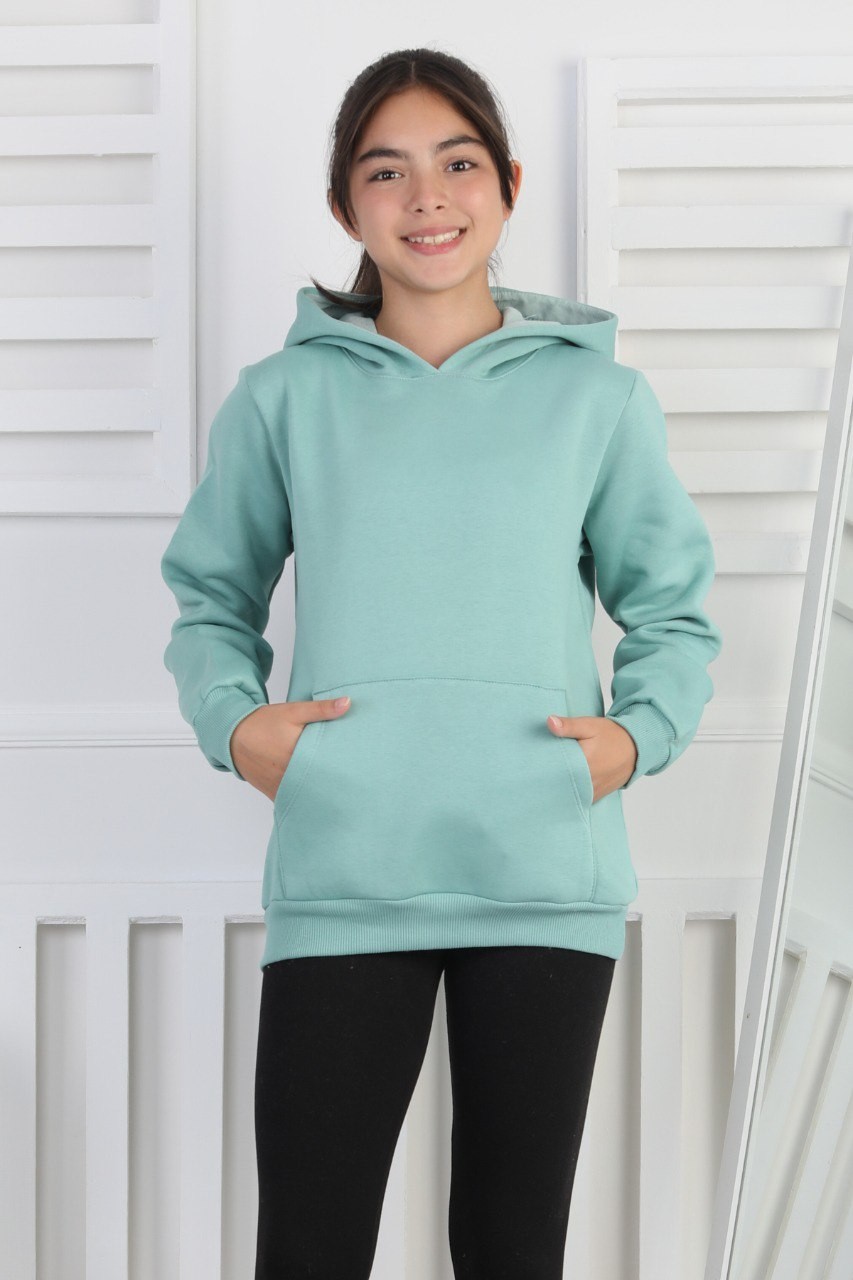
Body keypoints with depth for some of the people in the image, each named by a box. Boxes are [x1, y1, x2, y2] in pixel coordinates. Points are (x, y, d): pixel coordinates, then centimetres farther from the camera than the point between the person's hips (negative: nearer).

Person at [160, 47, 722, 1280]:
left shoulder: (597, 396, 8)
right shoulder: (285, 397, 7)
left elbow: (674, 610, 14)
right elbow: (211, 598, 14)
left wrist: (641, 730, -4)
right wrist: (234, 719, -5)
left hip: (549, 877, 1)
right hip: (341, 880, 0)